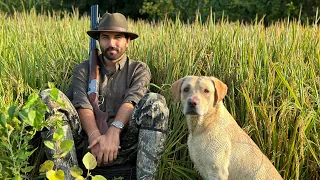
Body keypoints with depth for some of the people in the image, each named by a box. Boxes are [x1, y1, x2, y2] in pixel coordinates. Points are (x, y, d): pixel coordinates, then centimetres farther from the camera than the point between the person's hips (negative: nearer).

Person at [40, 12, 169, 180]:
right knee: (48, 97, -18)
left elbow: (131, 102, -8)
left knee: (155, 101, -24)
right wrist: (95, 136, -25)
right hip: (88, 140, 1)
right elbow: (82, 104, -4)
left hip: (123, 145, -1)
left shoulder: (139, 70, 13)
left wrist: (113, 132, -28)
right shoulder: (83, 70, 15)